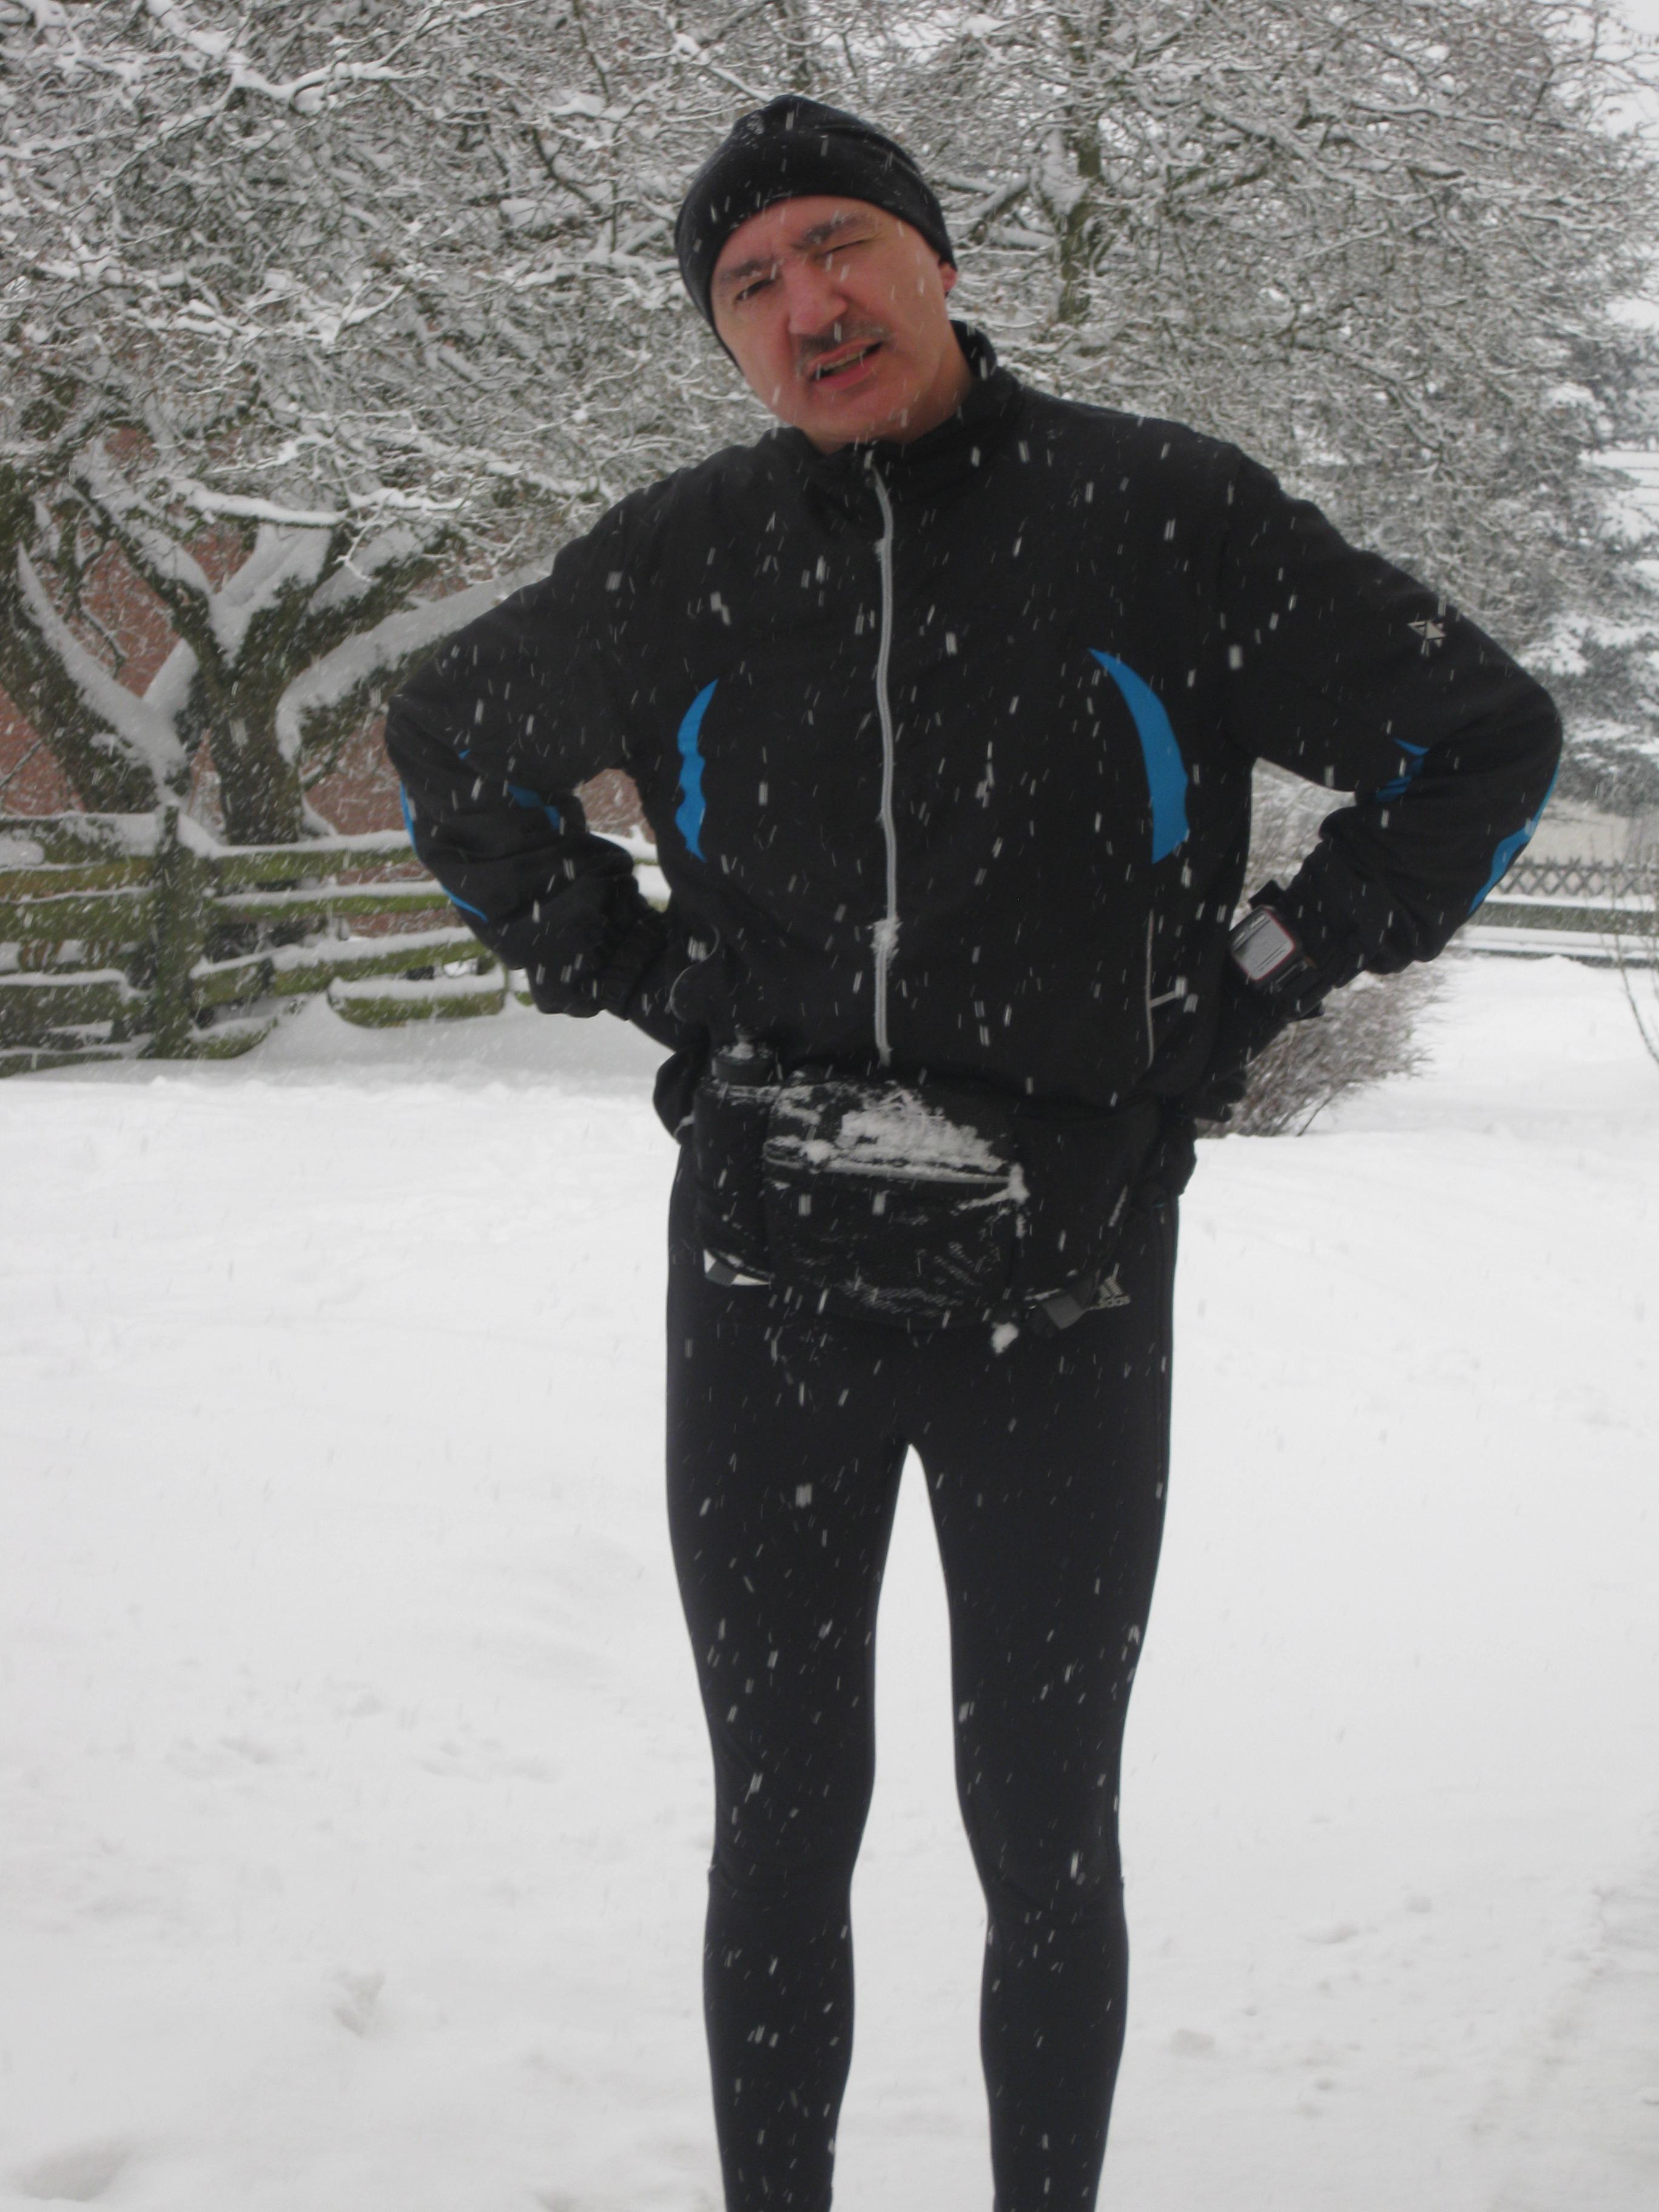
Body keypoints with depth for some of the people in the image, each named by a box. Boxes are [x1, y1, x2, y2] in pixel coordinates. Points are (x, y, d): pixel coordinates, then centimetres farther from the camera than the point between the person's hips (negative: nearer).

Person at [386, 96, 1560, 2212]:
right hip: (766, 1290, 2)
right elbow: (450, 746, 21)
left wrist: (1256, 985, -2)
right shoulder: (682, 562, 3)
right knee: (783, 1827, 9)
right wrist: (621, 968, 8)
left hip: (1063, 1296, -1)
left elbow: (1485, 741, 4)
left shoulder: (1161, 519, -4)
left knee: (1046, 1838, 8)